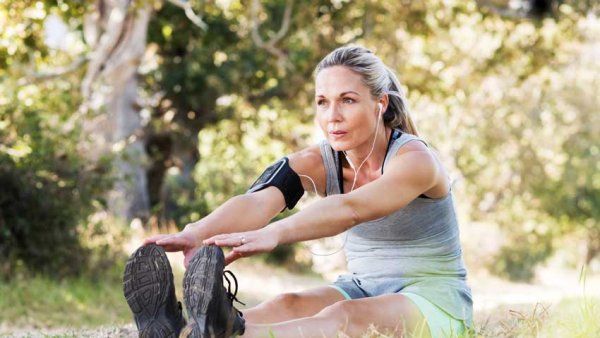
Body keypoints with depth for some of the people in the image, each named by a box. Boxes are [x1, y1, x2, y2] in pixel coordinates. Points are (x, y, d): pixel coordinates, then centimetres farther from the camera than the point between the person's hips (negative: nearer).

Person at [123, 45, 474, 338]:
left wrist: (273, 234, -57)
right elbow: (257, 201, -26)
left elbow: (350, 209, -39)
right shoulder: (317, 163, -4)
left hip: (437, 298, -5)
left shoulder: (415, 159, -19)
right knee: (287, 305, -27)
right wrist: (196, 233, -47)